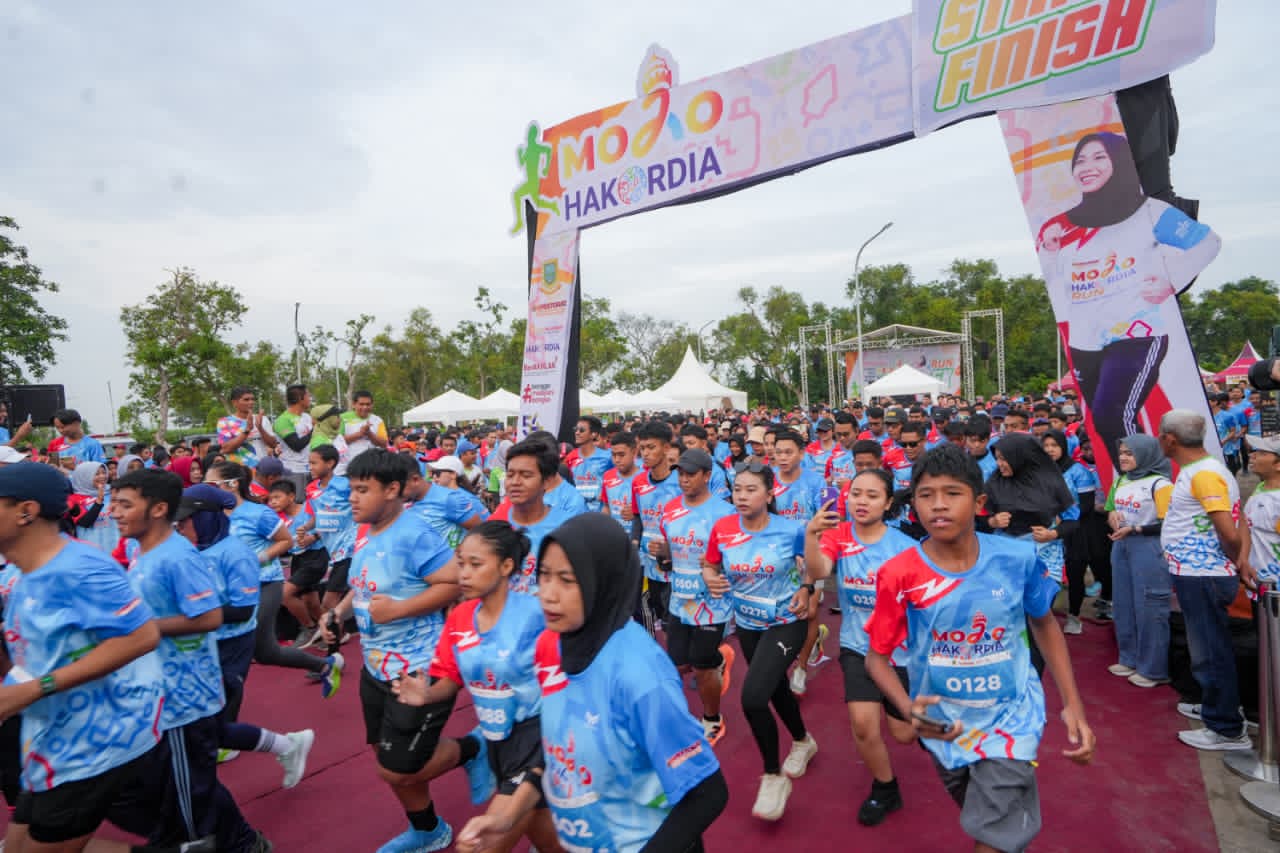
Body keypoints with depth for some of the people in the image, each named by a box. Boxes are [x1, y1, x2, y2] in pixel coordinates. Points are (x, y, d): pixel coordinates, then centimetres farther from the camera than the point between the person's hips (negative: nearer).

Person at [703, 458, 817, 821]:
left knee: (753, 697, -18)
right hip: (747, 623, 5)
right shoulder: (722, 528, -13)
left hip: (786, 622, -4)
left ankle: (774, 776, 8)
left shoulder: (791, 530, -19)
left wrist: (806, 589, -16)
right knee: (775, 688, 24)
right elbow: (710, 564, 3)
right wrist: (710, 578, -19)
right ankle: (803, 742, 56)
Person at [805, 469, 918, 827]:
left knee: (904, 734, 10)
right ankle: (885, 789, 19)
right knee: (863, 724, -11)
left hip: (901, 648, -1)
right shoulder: (838, 535, -10)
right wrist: (811, 535, -46)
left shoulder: (905, 546, -14)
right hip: (858, 647, 1)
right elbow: (817, 572, -28)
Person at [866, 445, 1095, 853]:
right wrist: (908, 709, -27)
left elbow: (1044, 624, 3)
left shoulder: (1018, 558, -16)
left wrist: (1073, 705, 1)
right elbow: (877, 656, -10)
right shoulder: (898, 575, -20)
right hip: (944, 726, 1)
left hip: (1010, 718, -1)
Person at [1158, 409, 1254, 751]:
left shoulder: (1204, 474, -20)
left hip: (1203, 577, -10)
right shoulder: (1195, 470, 11)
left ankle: (1227, 730, 12)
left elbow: (1230, 534, -23)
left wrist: (1236, 563, -6)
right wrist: (1236, 564, 16)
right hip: (1194, 573, 10)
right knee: (1208, 649, 21)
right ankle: (1214, 707, 36)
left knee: (1211, 652, 1)